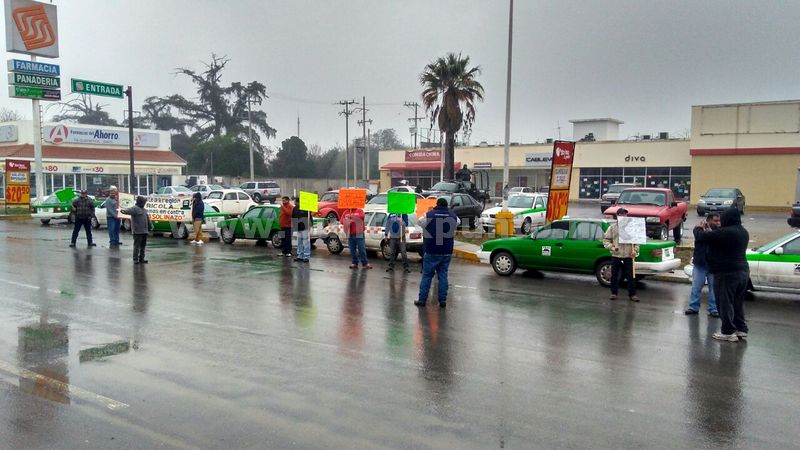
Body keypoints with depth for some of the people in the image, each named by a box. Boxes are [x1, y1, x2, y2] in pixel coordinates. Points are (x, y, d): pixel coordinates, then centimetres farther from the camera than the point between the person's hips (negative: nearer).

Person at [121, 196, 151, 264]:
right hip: (137, 231, -9)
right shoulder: (134, 208, -10)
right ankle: (135, 259, 0)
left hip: (144, 231, 9)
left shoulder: (144, 209, 18)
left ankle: (141, 259, 22)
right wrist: (123, 211, -53)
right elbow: (128, 210, -31)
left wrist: (149, 228, 32)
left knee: (143, 246, 14)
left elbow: (147, 219, 28)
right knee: (137, 245, -5)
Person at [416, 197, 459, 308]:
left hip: (432, 252, -3)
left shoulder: (429, 215, -9)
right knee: (443, 275, 10)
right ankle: (442, 300, 9)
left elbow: (420, 222, 9)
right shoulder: (453, 216, 2)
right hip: (447, 252, 3)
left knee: (427, 275, 4)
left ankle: (422, 299, 5)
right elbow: (456, 225, 21)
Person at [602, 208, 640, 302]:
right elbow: (606, 239, 6)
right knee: (614, 276, 7)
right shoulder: (612, 227, 6)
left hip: (628, 256, 0)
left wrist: (635, 250, -6)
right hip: (616, 256, 0)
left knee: (631, 276, 0)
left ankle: (632, 294, 9)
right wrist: (611, 247, -8)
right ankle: (614, 293, 18)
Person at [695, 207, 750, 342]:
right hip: (743, 271, 9)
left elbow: (701, 237, -13)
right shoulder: (744, 232, 9)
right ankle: (741, 328, 23)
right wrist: (711, 232, 24)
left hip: (726, 273, -9)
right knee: (738, 302, 18)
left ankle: (728, 332, 4)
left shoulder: (724, 232, -19)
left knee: (725, 303, 0)